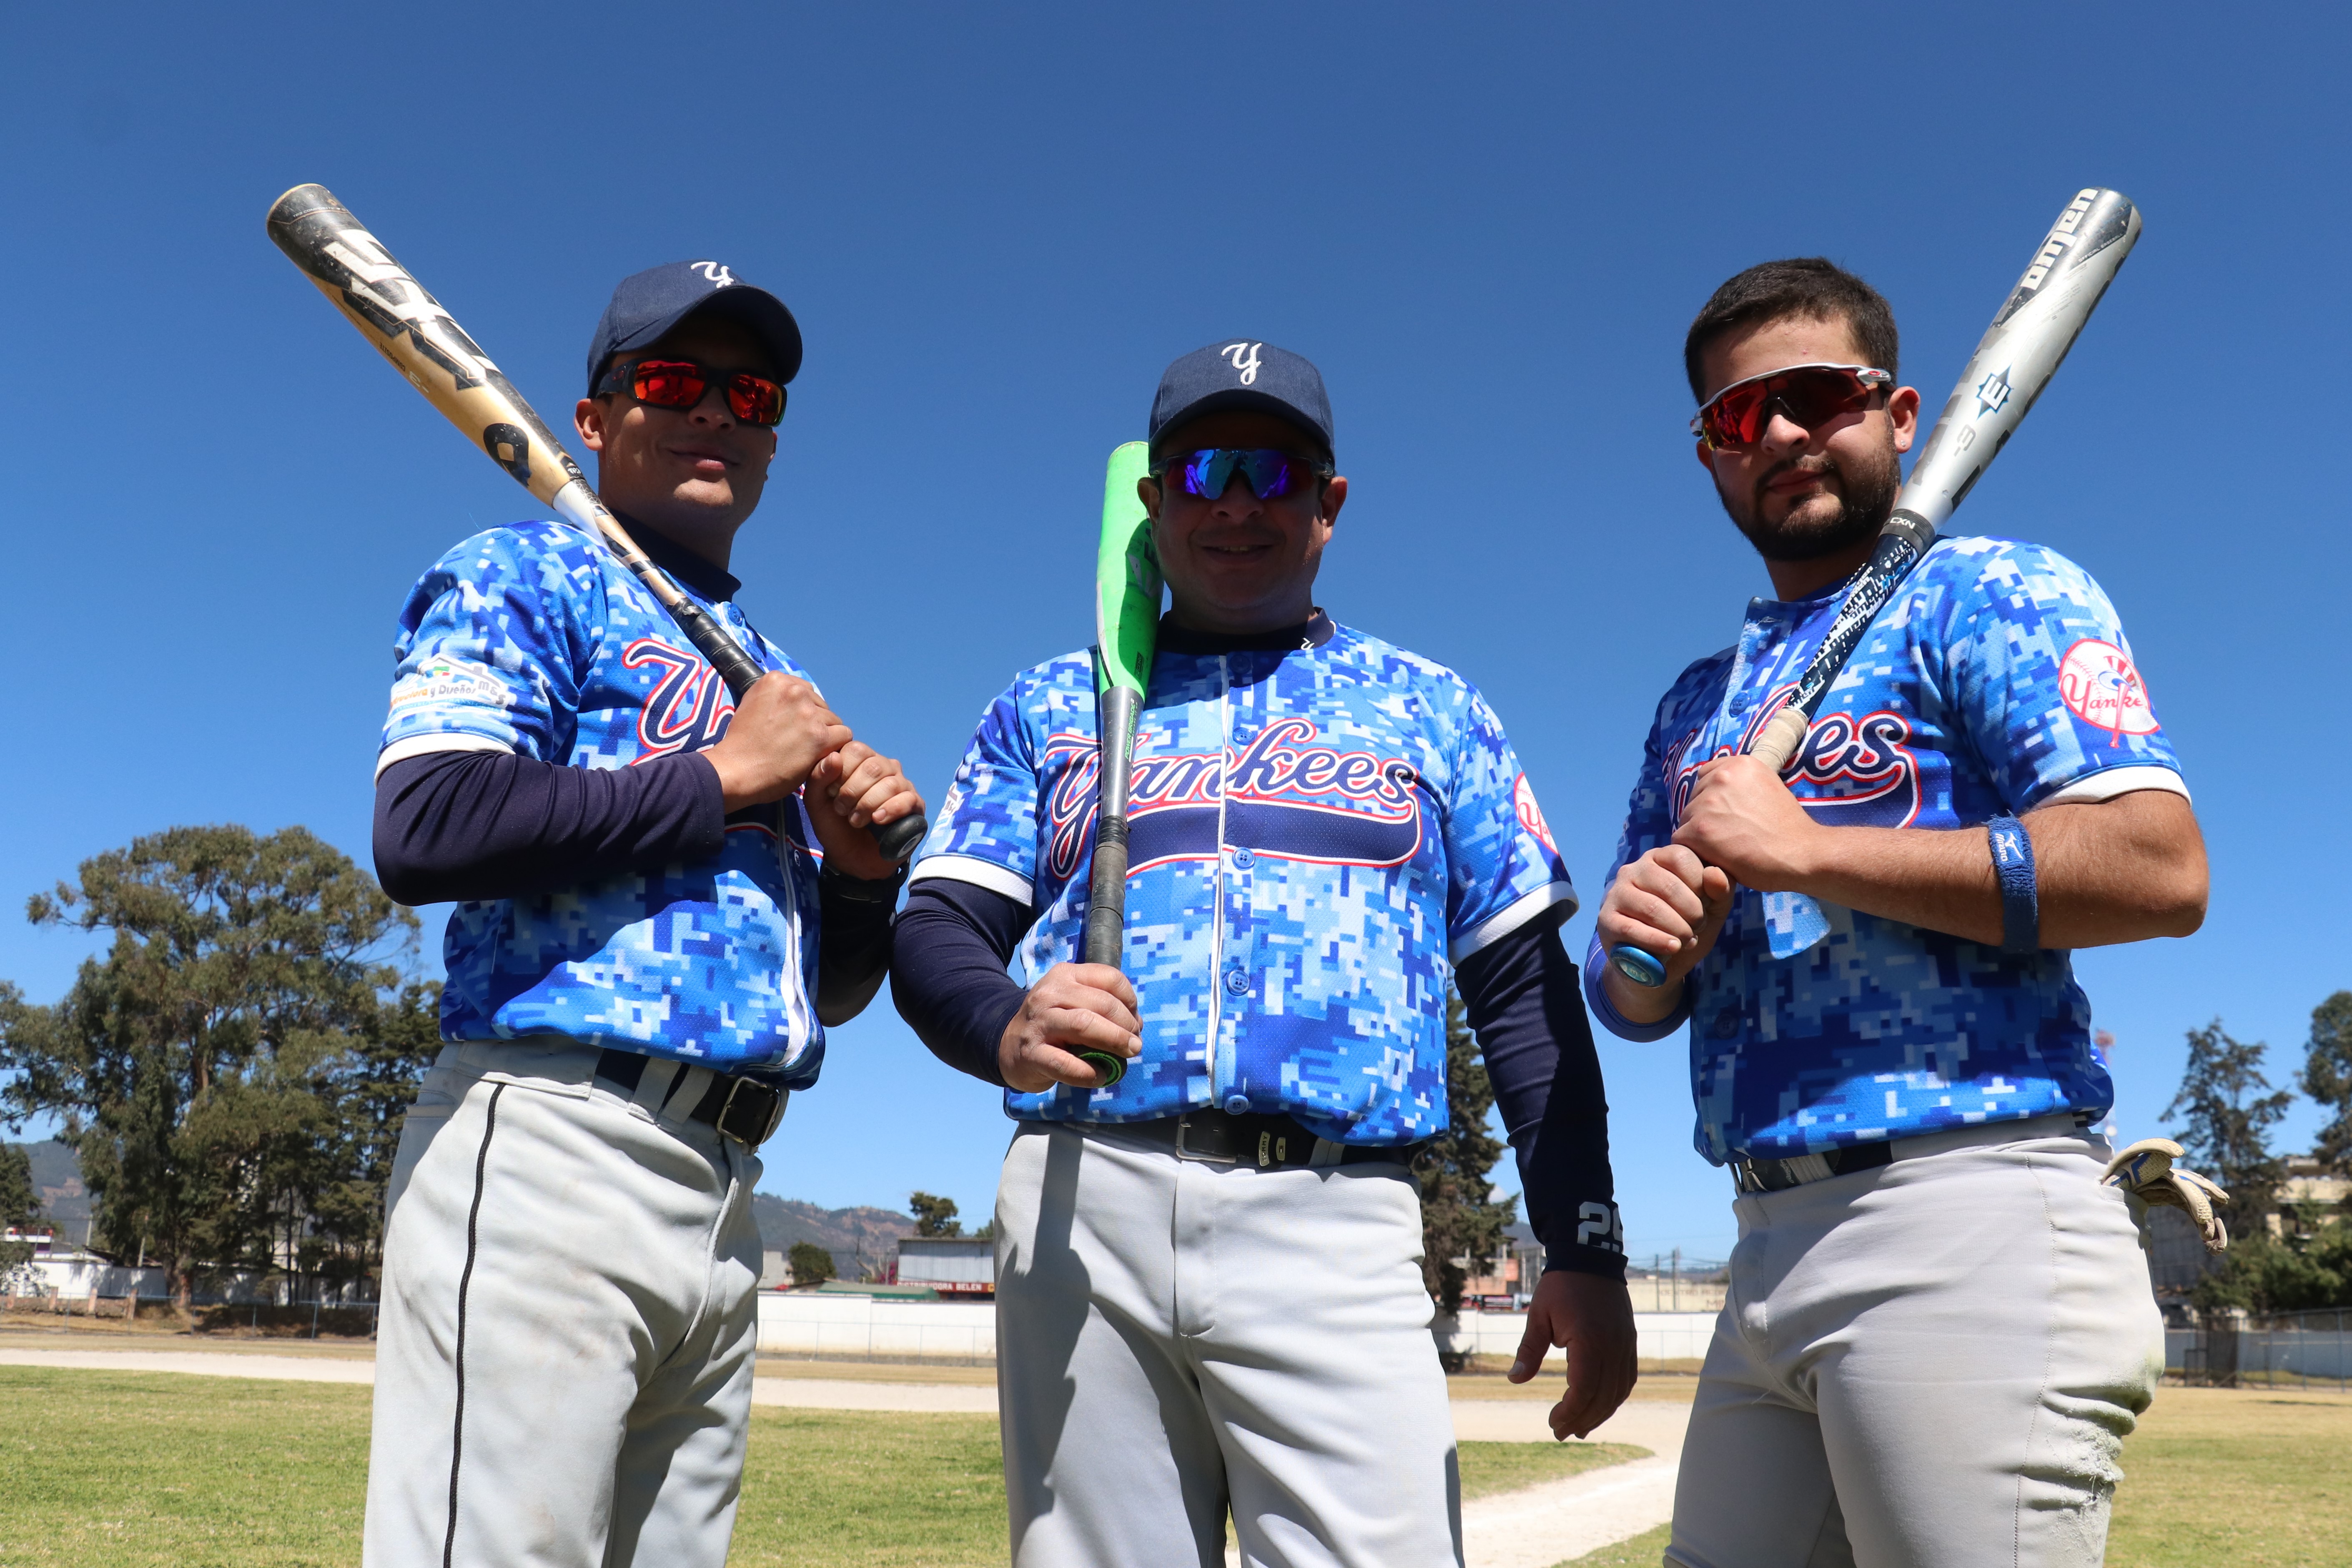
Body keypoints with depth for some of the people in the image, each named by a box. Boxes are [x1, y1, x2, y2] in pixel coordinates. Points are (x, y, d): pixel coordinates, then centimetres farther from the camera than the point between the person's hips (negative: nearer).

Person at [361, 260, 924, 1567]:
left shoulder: (780, 681, 23)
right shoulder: (526, 578, 5)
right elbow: (425, 831, -15)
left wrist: (864, 867, 1)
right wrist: (722, 776, -8)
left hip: (726, 1200, 7)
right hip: (548, 1150, -7)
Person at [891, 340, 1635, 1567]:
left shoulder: (1431, 710, 16)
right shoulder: (1051, 707, 17)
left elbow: (1525, 987, 11)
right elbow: (934, 929, 8)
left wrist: (1585, 1250, 2)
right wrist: (1007, 1027, -16)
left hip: (1335, 1230, -1)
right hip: (1082, 1207, 2)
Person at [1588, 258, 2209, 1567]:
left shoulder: (1982, 594, 1)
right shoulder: (1697, 707, 21)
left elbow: (2161, 867, -15)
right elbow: (1637, 1007, 20)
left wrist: (1807, 849, -14)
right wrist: (1639, 942, -4)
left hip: (1970, 1224, -7)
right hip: (1771, 1253, 7)